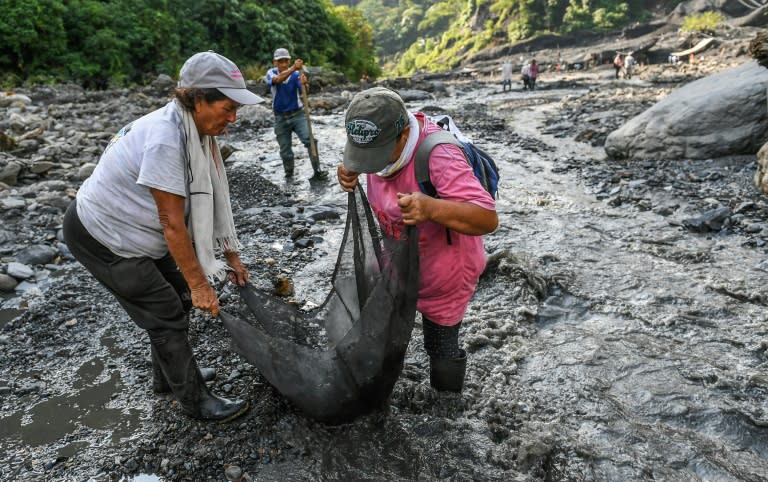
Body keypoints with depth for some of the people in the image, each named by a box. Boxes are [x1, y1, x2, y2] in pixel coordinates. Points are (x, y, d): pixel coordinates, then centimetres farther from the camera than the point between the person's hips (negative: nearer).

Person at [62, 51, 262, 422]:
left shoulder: (197, 129, -5)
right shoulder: (165, 139, -32)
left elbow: (212, 200, 0)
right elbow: (172, 223, -29)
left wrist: (231, 256, 3)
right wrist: (200, 284, -22)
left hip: (135, 232, 8)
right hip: (101, 237, -8)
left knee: (179, 298, 13)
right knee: (167, 313, -2)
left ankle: (168, 377, 33)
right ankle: (196, 401, 15)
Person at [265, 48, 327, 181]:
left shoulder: (297, 74, -7)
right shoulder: (271, 73, -7)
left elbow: (303, 92, -25)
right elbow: (278, 80, -32)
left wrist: (304, 84, -49)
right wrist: (293, 68, -48)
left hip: (298, 114, -1)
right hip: (281, 118, 1)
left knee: (310, 140, -20)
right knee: (285, 150, 9)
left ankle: (317, 171, -18)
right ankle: (289, 175, 26)